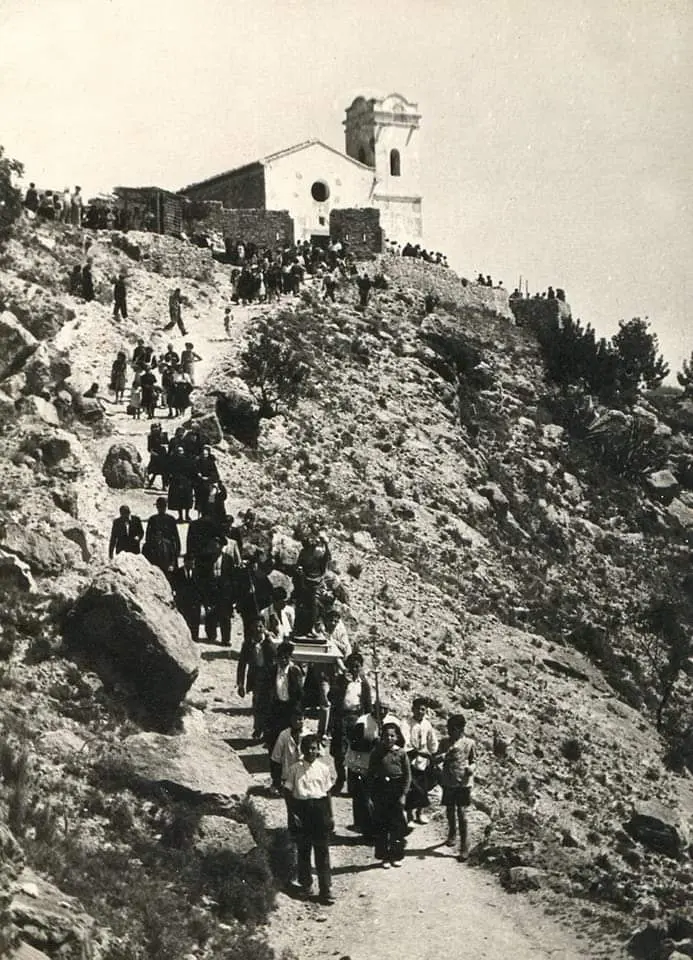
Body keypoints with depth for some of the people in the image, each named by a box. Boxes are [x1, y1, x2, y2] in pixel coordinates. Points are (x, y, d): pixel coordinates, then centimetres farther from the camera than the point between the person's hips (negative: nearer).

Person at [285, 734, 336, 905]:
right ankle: (306, 884, 27)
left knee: (322, 851, -1)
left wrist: (330, 816, 6)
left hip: (320, 808, 0)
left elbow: (327, 793, 7)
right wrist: (293, 814, -6)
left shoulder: (324, 767, 2)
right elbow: (289, 793, 2)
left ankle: (325, 890, 0)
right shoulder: (296, 768, -2)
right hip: (302, 809, 0)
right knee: (303, 849, 10)